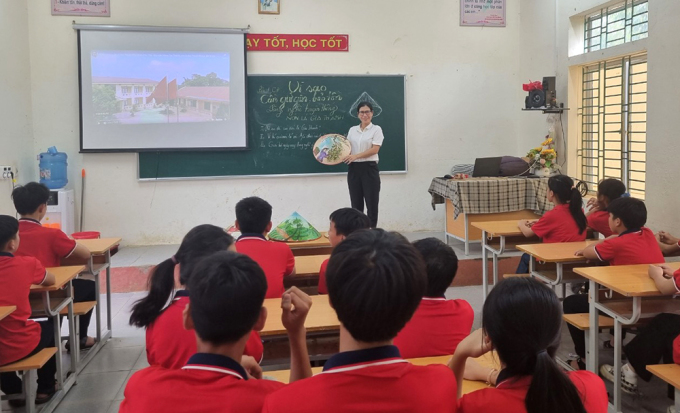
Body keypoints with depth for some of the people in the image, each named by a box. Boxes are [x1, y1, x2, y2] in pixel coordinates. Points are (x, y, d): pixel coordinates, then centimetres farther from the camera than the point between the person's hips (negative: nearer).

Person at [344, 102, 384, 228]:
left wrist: (356, 156, -19)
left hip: (369, 168, -4)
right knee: (356, 203, 5)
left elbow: (375, 149, -12)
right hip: (354, 169, 4)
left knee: (371, 202, -2)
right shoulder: (352, 130, 13)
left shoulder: (376, 129, -1)